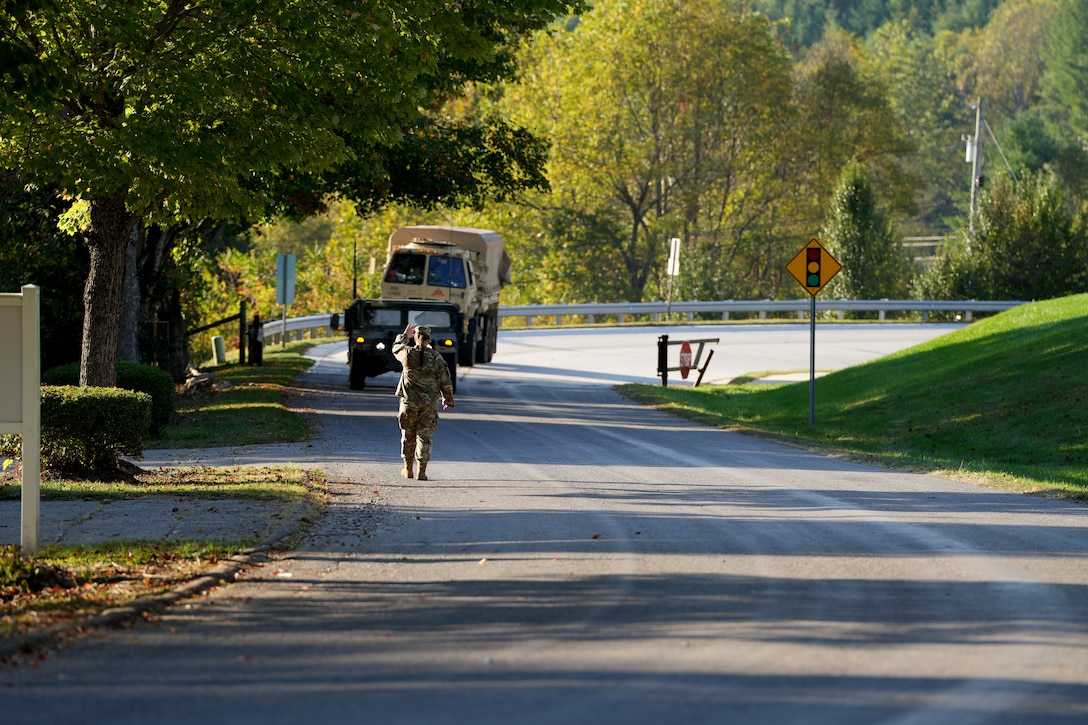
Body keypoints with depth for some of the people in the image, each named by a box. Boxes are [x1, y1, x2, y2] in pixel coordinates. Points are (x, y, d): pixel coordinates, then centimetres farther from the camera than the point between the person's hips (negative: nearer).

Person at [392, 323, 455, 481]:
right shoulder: (436, 357, -5)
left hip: (409, 401, 0)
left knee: (408, 436, 14)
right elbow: (445, 381, 1)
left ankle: (408, 469, 24)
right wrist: (448, 400, 14)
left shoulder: (407, 354, -6)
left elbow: (396, 348, 20)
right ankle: (422, 471, -5)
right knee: (425, 436, 2)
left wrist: (405, 335, 34)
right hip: (430, 403, 0)